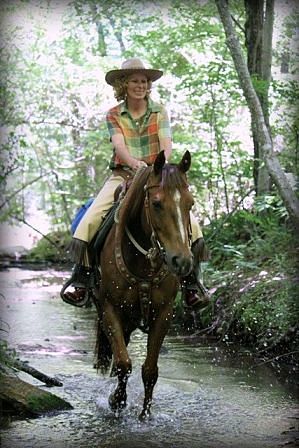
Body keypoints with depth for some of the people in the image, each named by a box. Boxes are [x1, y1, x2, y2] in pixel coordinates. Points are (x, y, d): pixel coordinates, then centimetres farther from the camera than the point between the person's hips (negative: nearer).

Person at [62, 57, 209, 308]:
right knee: (89, 221, -21)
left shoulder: (159, 111, 6)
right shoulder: (114, 115, 4)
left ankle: (191, 283, -9)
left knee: (190, 224, -19)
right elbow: (119, 145, -12)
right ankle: (81, 281, -11)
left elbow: (167, 145, -6)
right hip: (122, 176, 0)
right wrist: (134, 163, -35)